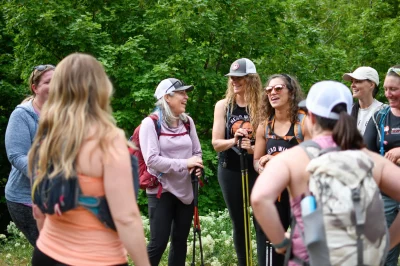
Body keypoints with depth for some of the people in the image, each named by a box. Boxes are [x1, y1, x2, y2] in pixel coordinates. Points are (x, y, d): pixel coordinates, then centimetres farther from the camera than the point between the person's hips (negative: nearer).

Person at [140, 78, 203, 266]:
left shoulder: (187, 122, 7)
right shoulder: (151, 123, -11)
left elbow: (197, 152, 14)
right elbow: (151, 159, -19)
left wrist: (197, 166, -9)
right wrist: (184, 163, -23)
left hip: (185, 190, 6)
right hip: (162, 191, -6)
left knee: (180, 241, 11)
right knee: (158, 243, -6)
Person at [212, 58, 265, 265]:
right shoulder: (223, 106, 1)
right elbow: (216, 143, -3)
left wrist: (252, 148, -25)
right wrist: (234, 141, -23)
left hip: (257, 169, -2)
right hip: (230, 170, 2)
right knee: (238, 223, 12)